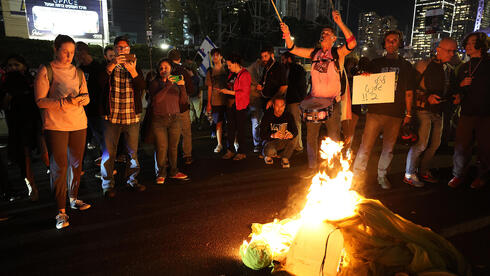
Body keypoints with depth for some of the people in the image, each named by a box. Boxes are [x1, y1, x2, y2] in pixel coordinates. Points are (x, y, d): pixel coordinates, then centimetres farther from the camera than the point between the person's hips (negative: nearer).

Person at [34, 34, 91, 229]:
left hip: (79, 123, 5)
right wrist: (65, 101, -21)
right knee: (59, 167, -5)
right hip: (55, 125, -4)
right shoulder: (46, 71, -1)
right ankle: (61, 211, 1)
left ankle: (74, 198, 28)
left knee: (76, 163, 11)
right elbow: (40, 101, -7)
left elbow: (86, 96, 11)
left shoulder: (78, 73, 14)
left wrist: (80, 98, -12)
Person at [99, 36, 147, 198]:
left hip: (132, 117, 2)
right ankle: (107, 185, 13)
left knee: (133, 151, 10)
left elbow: (143, 87, -4)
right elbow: (100, 83, -13)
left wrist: (133, 71, -19)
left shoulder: (135, 67, 12)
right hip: (112, 116, -2)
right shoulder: (108, 66, 6)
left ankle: (132, 180, 25)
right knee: (109, 152, 1)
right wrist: (112, 65, -22)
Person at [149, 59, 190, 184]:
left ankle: (174, 172, 18)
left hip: (175, 119, 3)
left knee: (173, 147, 5)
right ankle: (161, 174, 9)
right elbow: (156, 99, -13)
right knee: (162, 147, -5)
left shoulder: (176, 83, 13)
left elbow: (183, 101, 5)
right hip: (159, 119, -3)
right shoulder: (155, 83, 4)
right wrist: (168, 85, -18)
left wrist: (182, 87, -9)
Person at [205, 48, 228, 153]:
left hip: (227, 100, -1)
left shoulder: (226, 69, 4)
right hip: (216, 101, 1)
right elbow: (209, 88, 10)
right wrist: (208, 103, 7)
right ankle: (219, 144, 13)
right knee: (218, 123, 4)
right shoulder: (210, 71, 9)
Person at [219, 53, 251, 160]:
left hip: (240, 106, -7)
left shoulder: (244, 74, -11)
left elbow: (244, 92, -17)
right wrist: (224, 90, 7)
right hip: (231, 104, 7)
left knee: (240, 129, 0)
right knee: (230, 127, 8)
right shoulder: (232, 74, 13)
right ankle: (231, 150, 20)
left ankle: (241, 152, 11)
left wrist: (229, 92, -17)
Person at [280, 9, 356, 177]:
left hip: (332, 102, -4)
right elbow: (293, 49, 7)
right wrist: (287, 35, -10)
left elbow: (352, 43, -21)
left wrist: (340, 23, -28)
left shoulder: (338, 53, -2)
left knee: (333, 137, 5)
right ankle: (312, 167, 22)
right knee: (311, 135, 8)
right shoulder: (315, 53, 10)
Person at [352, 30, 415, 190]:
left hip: (395, 115, 1)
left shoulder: (406, 66, 12)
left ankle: (382, 176, 22)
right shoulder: (376, 63, 12)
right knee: (366, 145, -4)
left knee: (389, 148, 7)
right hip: (375, 112, -1)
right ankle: (357, 175, 6)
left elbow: (409, 93, 11)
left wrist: (408, 113, 6)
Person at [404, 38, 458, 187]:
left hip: (439, 111, 8)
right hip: (424, 109, -7)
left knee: (435, 144, 10)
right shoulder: (425, 65, -5)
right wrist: (427, 97, -20)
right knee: (421, 144, -10)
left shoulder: (450, 70, 16)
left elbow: (451, 90, 24)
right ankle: (409, 174, 3)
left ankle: (423, 172, 24)